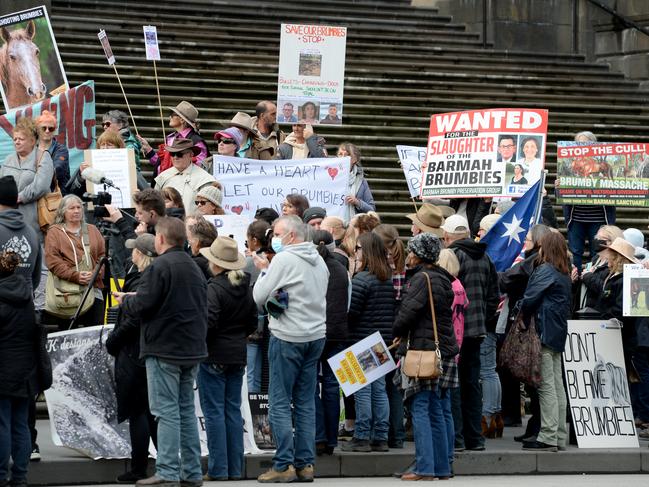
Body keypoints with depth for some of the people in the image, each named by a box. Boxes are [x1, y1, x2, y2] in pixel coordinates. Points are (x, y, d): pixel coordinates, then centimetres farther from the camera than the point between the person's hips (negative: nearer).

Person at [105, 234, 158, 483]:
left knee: (136, 412, -2)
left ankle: (139, 469, 2)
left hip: (134, 354, -8)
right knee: (151, 410, 15)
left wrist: (112, 341, -6)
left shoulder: (139, 282, -17)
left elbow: (133, 321, -21)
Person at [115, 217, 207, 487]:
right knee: (186, 410, 12)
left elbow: (142, 305, -17)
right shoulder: (194, 268, 14)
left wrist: (124, 300, 6)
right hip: (193, 349, 8)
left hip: (165, 350, -8)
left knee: (167, 412, -7)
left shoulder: (159, 267, -13)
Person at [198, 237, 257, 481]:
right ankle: (235, 469, 12)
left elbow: (208, 323, -19)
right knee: (233, 410, 11)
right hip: (238, 355, 7)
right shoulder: (246, 287, 7)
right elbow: (253, 321, 14)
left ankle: (218, 469, -1)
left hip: (214, 356, -7)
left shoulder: (214, 288, -17)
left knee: (214, 412, -2)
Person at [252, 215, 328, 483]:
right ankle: (305, 464, 10)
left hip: (288, 338, -7)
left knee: (280, 403, -3)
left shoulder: (284, 260, -12)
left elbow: (258, 297, -11)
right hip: (316, 337, 7)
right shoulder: (319, 261, 11)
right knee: (306, 403, 10)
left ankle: (283, 465, -6)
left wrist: (264, 270, 5)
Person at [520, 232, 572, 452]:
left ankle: (548, 437, -10)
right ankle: (559, 436, 12)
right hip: (558, 333, 9)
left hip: (544, 332, -9)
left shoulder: (545, 270, -11)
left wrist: (523, 318, 3)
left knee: (547, 386, -9)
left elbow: (529, 299, -15)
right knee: (557, 386, 10)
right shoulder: (565, 274, 17)